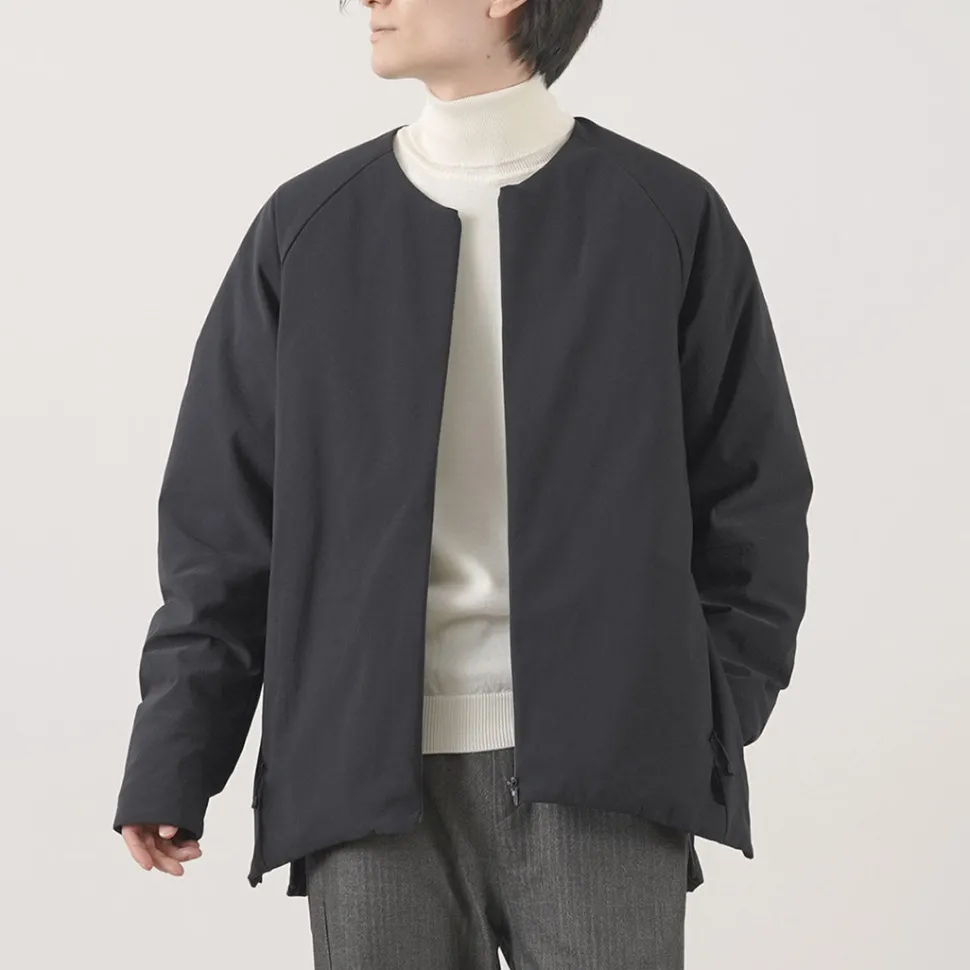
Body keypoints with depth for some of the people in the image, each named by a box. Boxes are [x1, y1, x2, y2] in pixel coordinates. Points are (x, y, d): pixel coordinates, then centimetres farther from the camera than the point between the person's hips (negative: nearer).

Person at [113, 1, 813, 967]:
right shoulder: (308, 228, 7)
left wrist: (711, 724, -2)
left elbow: (754, 496, 6)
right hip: (371, 772, 2)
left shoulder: (670, 216, 4)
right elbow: (222, 513, 7)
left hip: (600, 771, -1)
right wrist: (173, 756, 3)